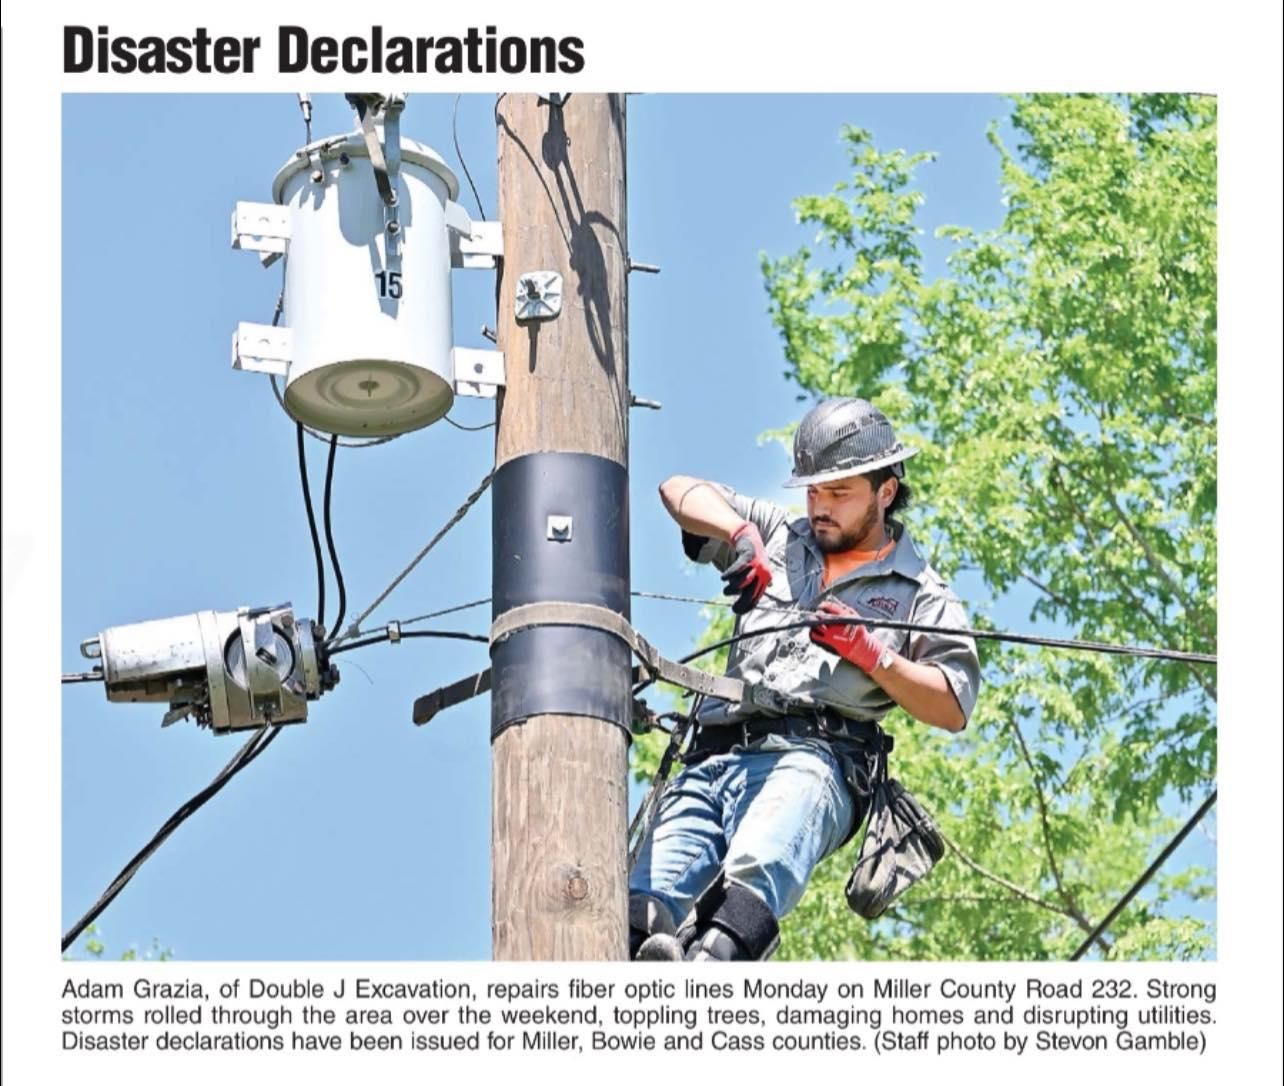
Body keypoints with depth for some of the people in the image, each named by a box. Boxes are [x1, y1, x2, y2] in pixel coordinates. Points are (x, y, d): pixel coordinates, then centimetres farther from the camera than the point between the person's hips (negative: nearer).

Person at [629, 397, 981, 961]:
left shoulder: (919, 593, 21)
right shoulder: (776, 537, 31)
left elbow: (953, 708, 11)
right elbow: (679, 490, 20)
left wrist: (868, 652, -2)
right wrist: (739, 532, 1)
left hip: (812, 758, -6)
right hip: (713, 754, 6)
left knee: (755, 871, -42)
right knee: (646, 910, -26)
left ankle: (712, 960, -66)